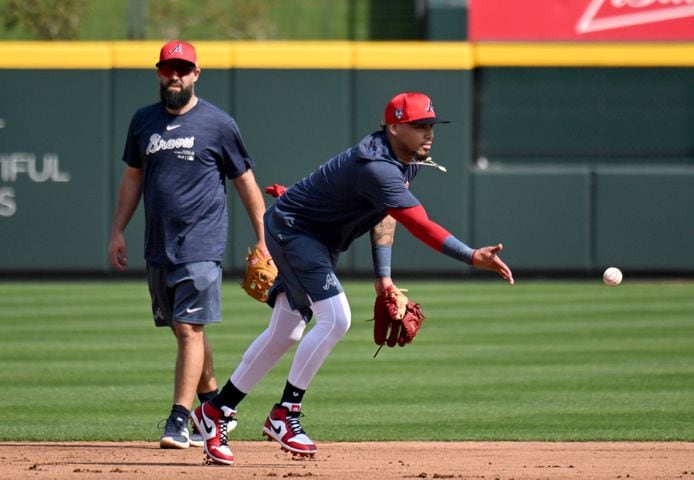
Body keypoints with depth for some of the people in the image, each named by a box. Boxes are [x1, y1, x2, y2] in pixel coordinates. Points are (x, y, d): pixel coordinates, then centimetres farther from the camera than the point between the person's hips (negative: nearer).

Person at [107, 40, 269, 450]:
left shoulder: (218, 124, -4)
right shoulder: (144, 121, 10)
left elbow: (246, 182, 1)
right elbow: (133, 178, 19)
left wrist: (263, 239, -1)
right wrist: (118, 231, 13)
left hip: (201, 247, -6)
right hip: (159, 247, 6)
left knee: (190, 329, -12)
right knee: (183, 331, 13)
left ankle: (180, 421, -15)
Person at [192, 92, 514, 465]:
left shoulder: (410, 161, -1)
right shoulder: (377, 167, -33)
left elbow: (386, 209, 11)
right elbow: (420, 226, -41)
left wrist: (383, 274, 2)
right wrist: (473, 257, -47)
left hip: (318, 241, 10)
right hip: (292, 228, -10)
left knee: (285, 333, 12)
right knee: (335, 317, -22)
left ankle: (216, 411, 21)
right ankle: (284, 414, -11)